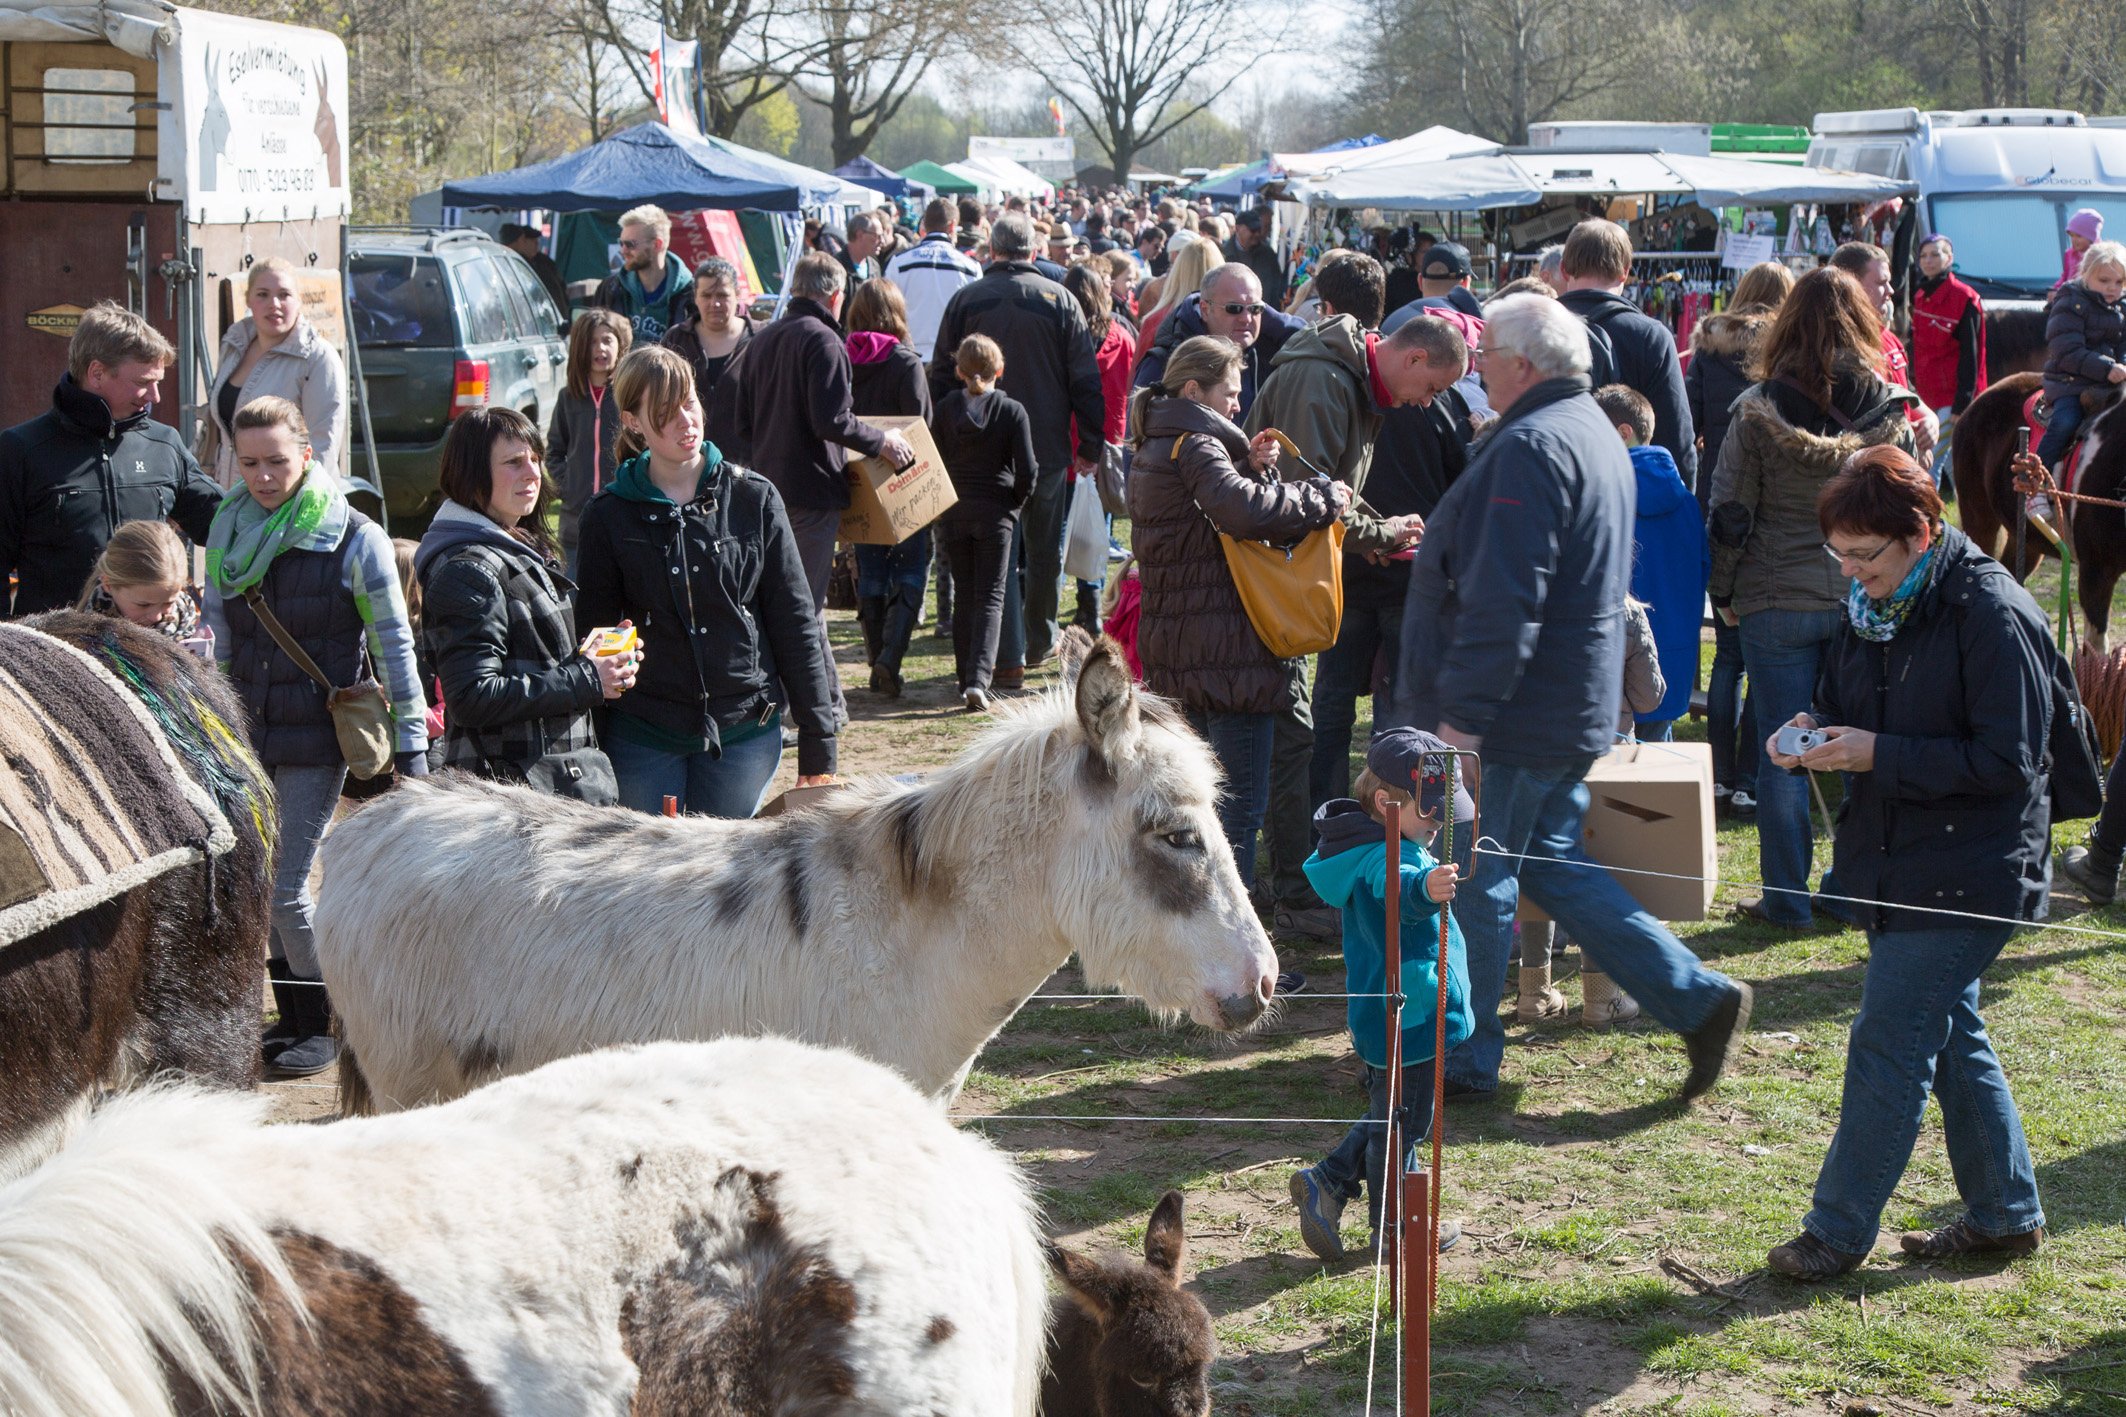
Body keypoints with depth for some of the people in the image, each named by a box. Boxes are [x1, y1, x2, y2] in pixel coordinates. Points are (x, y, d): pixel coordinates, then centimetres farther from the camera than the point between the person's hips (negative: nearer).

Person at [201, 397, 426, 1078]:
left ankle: (322, 1027, 9)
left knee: (287, 887, -7)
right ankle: (291, 1016, 23)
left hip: (318, 738, -5)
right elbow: (218, 638, 14)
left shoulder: (355, 539, -9)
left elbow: (394, 646, -6)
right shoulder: (227, 530, 6)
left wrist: (411, 746, -7)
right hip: (248, 733, 5)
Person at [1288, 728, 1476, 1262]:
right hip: (1408, 1018, -10)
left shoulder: (1373, 849, 8)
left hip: (1381, 1014, 10)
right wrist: (1426, 888, -71)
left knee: (1389, 1117, 24)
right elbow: (1399, 889, -51)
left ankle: (1326, 1183, 25)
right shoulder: (1385, 857, -26)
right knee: (1400, 1123, 5)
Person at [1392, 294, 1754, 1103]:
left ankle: (1461, 1060, 11)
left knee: (1474, 883, 1)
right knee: (1551, 866, 17)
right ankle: (1697, 1001, 13)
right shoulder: (1595, 434, 15)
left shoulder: (1531, 447, -19)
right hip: (1576, 711, 10)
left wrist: (1462, 713, -24)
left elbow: (1502, 599, -25)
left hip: (1518, 719, -10)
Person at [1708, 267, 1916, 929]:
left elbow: (1729, 516, -6)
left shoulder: (1758, 412, -8)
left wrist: (1724, 593, 6)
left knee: (1783, 754, 5)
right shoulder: (1889, 412, -2)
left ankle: (1787, 899, 10)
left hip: (1777, 601, -2)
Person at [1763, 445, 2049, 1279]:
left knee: (1887, 1047, -6)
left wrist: (1877, 755, -23)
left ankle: (1839, 1231, 3)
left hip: (1966, 877, -8)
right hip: (1890, 863, 8)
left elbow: (2008, 760, -20)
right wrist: (1810, 736, -4)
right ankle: (2004, 1216, 29)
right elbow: (1840, 704, 20)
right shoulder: (1871, 607, 7)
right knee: (1950, 1039, 16)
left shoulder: (1993, 614, -18)